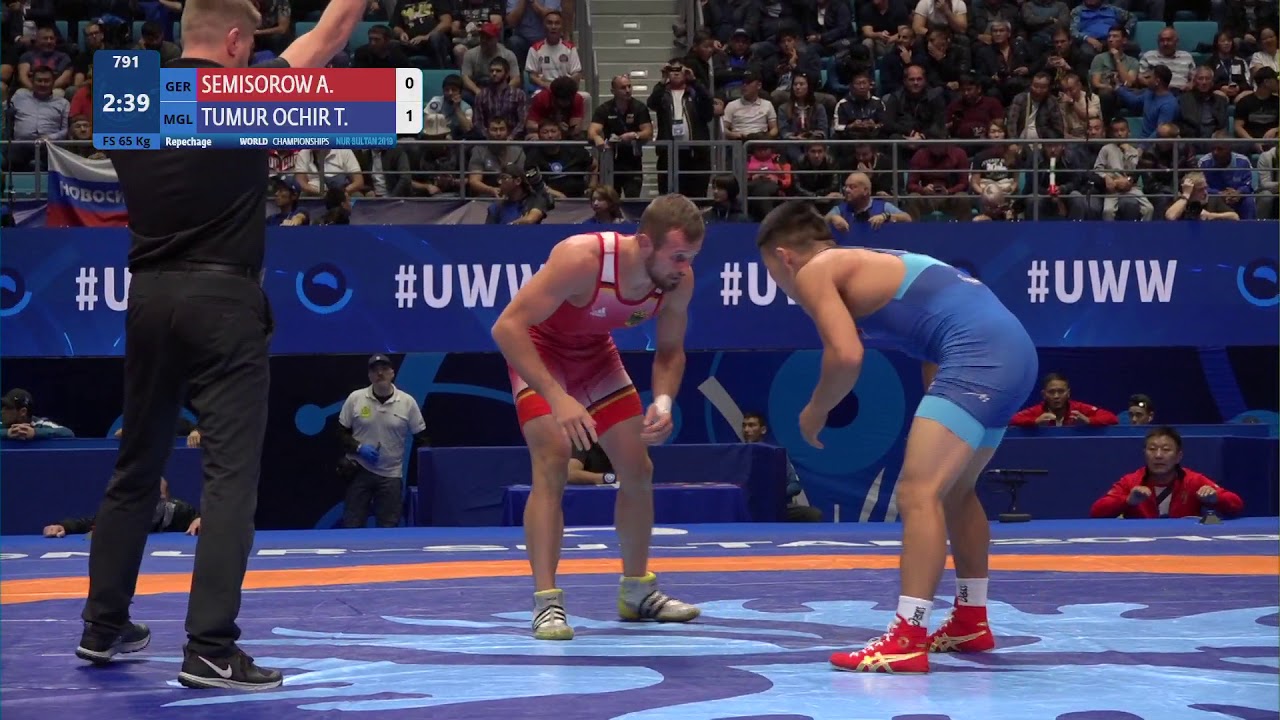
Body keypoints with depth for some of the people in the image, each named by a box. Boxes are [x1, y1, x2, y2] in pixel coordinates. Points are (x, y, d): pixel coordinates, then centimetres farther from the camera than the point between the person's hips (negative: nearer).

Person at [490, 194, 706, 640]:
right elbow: (507, 327, -40)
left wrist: (663, 401, -24)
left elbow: (670, 350, -3)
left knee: (638, 470, 6)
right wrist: (557, 398, -48)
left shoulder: (679, 280, -21)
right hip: (539, 352, -6)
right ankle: (546, 600, -20)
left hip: (596, 353, 6)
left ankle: (637, 591, 25)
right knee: (553, 462, -23)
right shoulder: (582, 259, -39)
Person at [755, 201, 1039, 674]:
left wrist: (815, 413, 3)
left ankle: (908, 640, -21)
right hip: (1013, 351, 10)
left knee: (918, 491, -14)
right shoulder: (864, 263, 29)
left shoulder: (814, 271, 1)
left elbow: (847, 356, -13)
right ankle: (971, 622, 36)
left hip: (979, 356, -10)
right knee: (954, 490, 25)